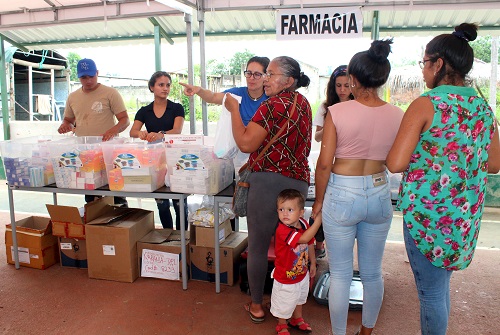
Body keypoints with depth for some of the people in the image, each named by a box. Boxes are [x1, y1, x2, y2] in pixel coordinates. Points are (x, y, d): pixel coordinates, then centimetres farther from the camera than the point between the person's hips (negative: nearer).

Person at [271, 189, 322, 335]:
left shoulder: (304, 224, -11)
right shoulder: (282, 230, -35)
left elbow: (310, 244, 6)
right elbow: (304, 238, -45)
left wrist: (312, 263, 13)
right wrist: (318, 220, -46)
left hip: (302, 273, 7)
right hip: (285, 278, -7)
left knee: (299, 298, 30)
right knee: (284, 305, 15)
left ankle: (297, 319, 55)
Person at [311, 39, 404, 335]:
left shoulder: (337, 112, -12)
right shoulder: (397, 116, -3)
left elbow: (324, 163, -11)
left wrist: (319, 200, 1)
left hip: (341, 194, -3)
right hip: (380, 194, 4)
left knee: (340, 274, 11)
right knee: (373, 272, 19)